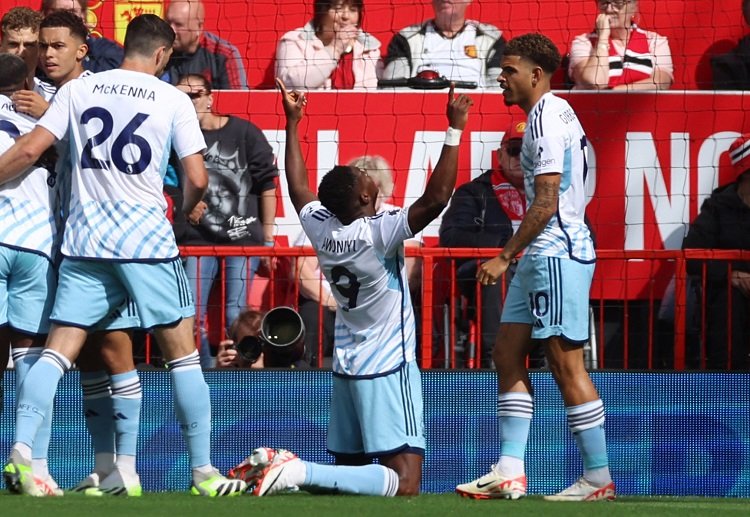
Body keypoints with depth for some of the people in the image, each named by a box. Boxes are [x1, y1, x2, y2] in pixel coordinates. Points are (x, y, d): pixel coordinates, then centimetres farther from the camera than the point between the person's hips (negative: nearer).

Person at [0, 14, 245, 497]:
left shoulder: (78, 90, 6)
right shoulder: (173, 100, 0)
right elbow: (197, 179, -2)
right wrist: (189, 208, 20)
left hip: (84, 240, 3)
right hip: (147, 239, -2)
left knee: (59, 350, 3)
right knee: (182, 350, 6)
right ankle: (205, 472, 5)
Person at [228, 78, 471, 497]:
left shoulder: (321, 228, 1)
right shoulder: (378, 233, -18)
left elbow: (299, 189, 21)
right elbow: (436, 198, -27)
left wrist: (293, 123, 30)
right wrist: (455, 130, -24)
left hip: (347, 365, 8)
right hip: (388, 368, -8)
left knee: (350, 469, 17)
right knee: (404, 484, -14)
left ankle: (272, 465, -4)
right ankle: (300, 473, -26)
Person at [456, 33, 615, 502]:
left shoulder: (547, 119, -14)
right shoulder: (554, 114, 17)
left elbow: (546, 203, -20)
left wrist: (505, 257, -17)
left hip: (556, 254, -11)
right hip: (541, 256, 11)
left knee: (567, 365, -7)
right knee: (508, 354, 8)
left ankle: (599, 478, -3)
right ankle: (510, 473, 6)